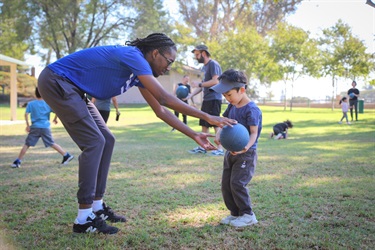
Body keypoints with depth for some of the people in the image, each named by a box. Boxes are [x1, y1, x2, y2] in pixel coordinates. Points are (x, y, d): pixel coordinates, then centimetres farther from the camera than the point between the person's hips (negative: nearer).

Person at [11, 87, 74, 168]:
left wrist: (27, 125, 0)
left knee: (27, 144, 4)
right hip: (46, 127, 2)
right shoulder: (48, 103, 5)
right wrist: (55, 119, 15)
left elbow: (26, 114, -7)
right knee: (52, 144, 10)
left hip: (35, 127, -2)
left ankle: (18, 162, 3)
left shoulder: (31, 104, 2)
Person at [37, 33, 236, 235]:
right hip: (56, 81, -10)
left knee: (106, 140, 7)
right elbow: (165, 99, -27)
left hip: (71, 88, 10)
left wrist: (194, 135, 5)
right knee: (94, 142, -16)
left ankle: (97, 207, 12)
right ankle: (84, 219, -10)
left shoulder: (139, 68, 8)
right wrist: (206, 117, -23)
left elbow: (160, 110, 9)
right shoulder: (133, 56, -21)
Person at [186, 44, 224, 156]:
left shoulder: (213, 64, -10)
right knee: (204, 124, 12)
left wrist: (199, 84, -13)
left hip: (214, 99, -10)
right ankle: (202, 147, 19)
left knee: (216, 124, -7)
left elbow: (215, 81, -20)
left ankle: (220, 149, -2)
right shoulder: (205, 66, 18)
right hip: (206, 99, 10)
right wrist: (191, 95, 12)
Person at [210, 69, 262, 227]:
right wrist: (218, 135, -6)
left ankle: (248, 215, 2)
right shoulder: (232, 106, 6)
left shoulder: (252, 110, -18)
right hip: (230, 151, 9)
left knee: (237, 183, -13)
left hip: (246, 154, -8)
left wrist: (246, 147, -43)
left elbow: (254, 133, -24)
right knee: (226, 184, 8)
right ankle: (235, 213, 21)